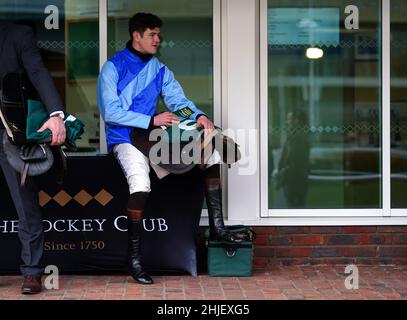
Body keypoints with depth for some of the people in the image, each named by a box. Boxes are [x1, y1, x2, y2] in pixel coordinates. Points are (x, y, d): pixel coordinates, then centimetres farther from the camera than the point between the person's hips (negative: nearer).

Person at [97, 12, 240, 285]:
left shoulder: (159, 69, 14)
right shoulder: (113, 67, -5)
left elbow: (178, 99, 8)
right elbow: (111, 112, -14)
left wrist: (199, 115, -14)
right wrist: (152, 121, -21)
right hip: (124, 138, -7)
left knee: (211, 151, -3)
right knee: (141, 183, -35)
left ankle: (217, 226, 0)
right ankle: (134, 256, -22)